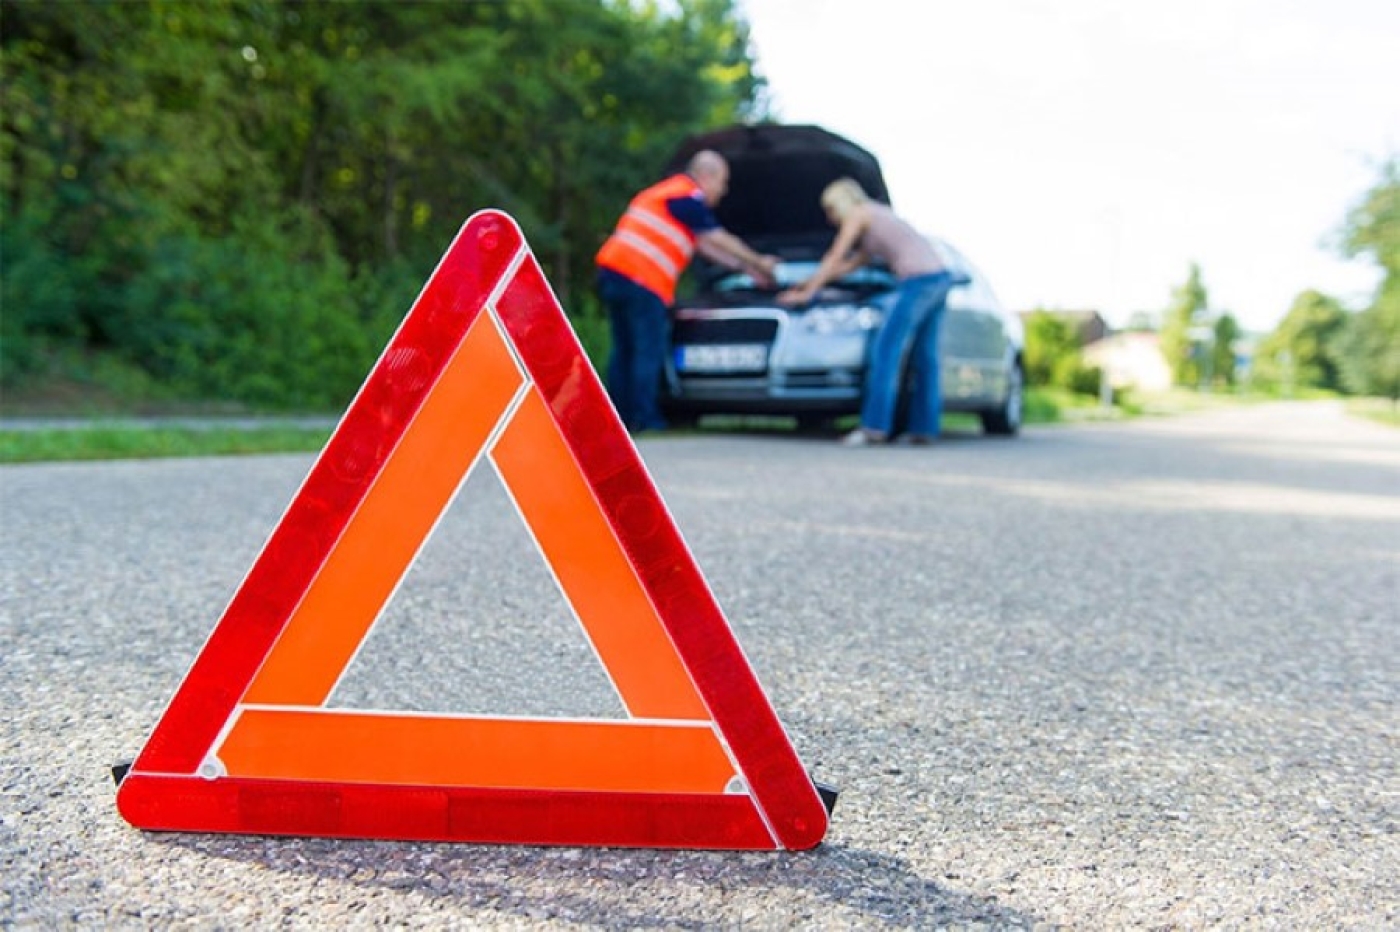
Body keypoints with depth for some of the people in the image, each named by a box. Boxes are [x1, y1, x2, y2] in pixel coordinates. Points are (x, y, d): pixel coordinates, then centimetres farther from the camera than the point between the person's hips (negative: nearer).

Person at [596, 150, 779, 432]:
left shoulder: (665, 192, 28)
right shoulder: (687, 198, -3)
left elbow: (705, 246, 30)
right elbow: (722, 242, 2)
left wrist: (747, 268, 31)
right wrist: (759, 263, 16)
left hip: (612, 272, 10)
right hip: (641, 280, -10)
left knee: (625, 350, 11)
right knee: (648, 351, -6)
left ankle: (619, 418, 13)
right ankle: (646, 420, -5)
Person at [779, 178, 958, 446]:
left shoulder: (859, 213, 4)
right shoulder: (877, 217, 30)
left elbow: (834, 258, 5)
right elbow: (850, 264, 34)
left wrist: (807, 293, 12)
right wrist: (808, 282, 38)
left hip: (919, 280, -9)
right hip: (939, 276, 9)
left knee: (885, 351, -8)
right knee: (925, 356, 10)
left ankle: (875, 426, -11)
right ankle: (924, 427, 11)